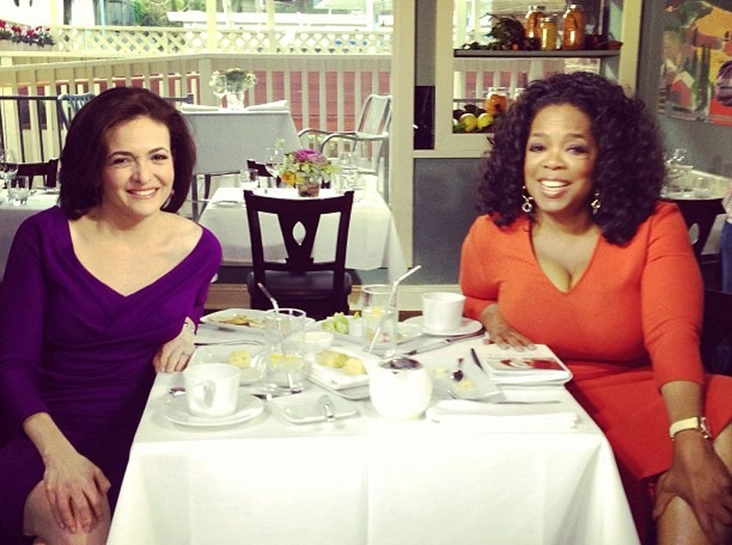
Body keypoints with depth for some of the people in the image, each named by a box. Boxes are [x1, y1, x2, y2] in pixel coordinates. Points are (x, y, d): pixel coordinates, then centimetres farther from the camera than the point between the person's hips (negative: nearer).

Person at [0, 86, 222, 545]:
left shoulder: (200, 248, -2)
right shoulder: (45, 237, -7)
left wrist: (185, 331, -4)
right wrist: (58, 452, -22)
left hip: (147, 439, 2)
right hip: (47, 435, -1)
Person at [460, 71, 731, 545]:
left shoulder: (655, 226, -3)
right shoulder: (491, 235, 2)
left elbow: (673, 334, -17)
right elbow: (470, 303, 24)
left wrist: (690, 441, -33)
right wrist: (490, 314, -3)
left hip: (641, 395, 0)